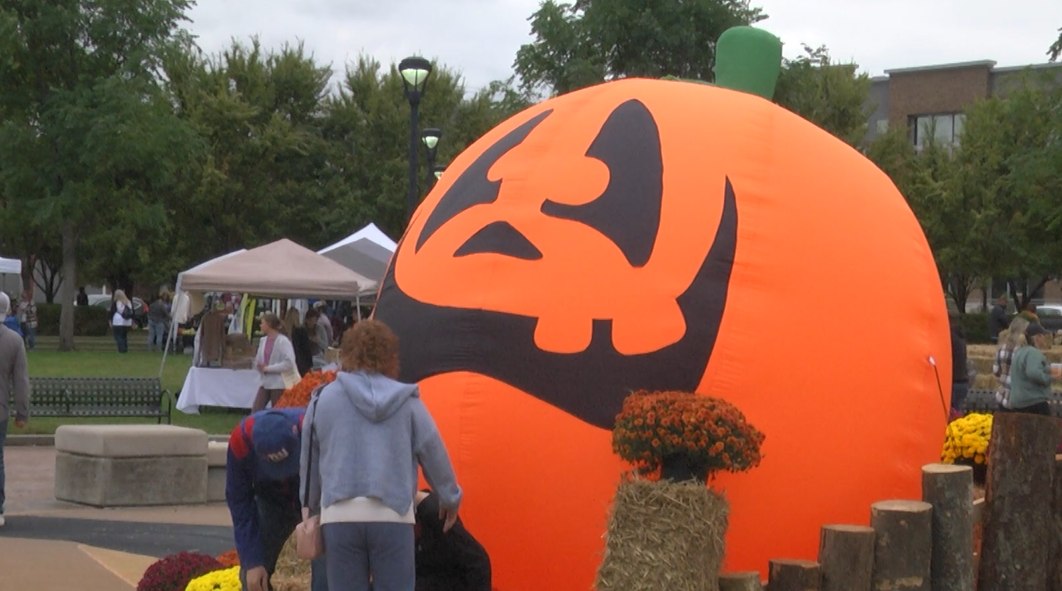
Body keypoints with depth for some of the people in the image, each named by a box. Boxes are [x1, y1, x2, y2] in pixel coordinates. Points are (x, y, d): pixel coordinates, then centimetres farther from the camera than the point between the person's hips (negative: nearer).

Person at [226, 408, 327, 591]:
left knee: (326, 575, -19)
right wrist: (252, 561, -19)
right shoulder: (241, 440, -30)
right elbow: (238, 501, -18)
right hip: (272, 500, 3)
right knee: (251, 576, -4)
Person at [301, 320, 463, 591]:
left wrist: (311, 506, 30)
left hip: (340, 516, 1)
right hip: (393, 517, -1)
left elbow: (310, 457, 14)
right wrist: (450, 499, 25)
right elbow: (433, 452, 9)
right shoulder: (406, 401, 3)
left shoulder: (325, 399, 5)